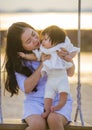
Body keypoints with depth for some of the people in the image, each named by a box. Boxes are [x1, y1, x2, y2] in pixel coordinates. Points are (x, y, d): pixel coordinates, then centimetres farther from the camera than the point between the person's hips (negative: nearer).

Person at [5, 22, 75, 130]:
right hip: (35, 101, 0)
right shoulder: (18, 62, 1)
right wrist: (42, 64, -15)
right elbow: (26, 88, -8)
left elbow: (70, 73, 7)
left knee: (53, 119, -34)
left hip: (59, 100, 0)